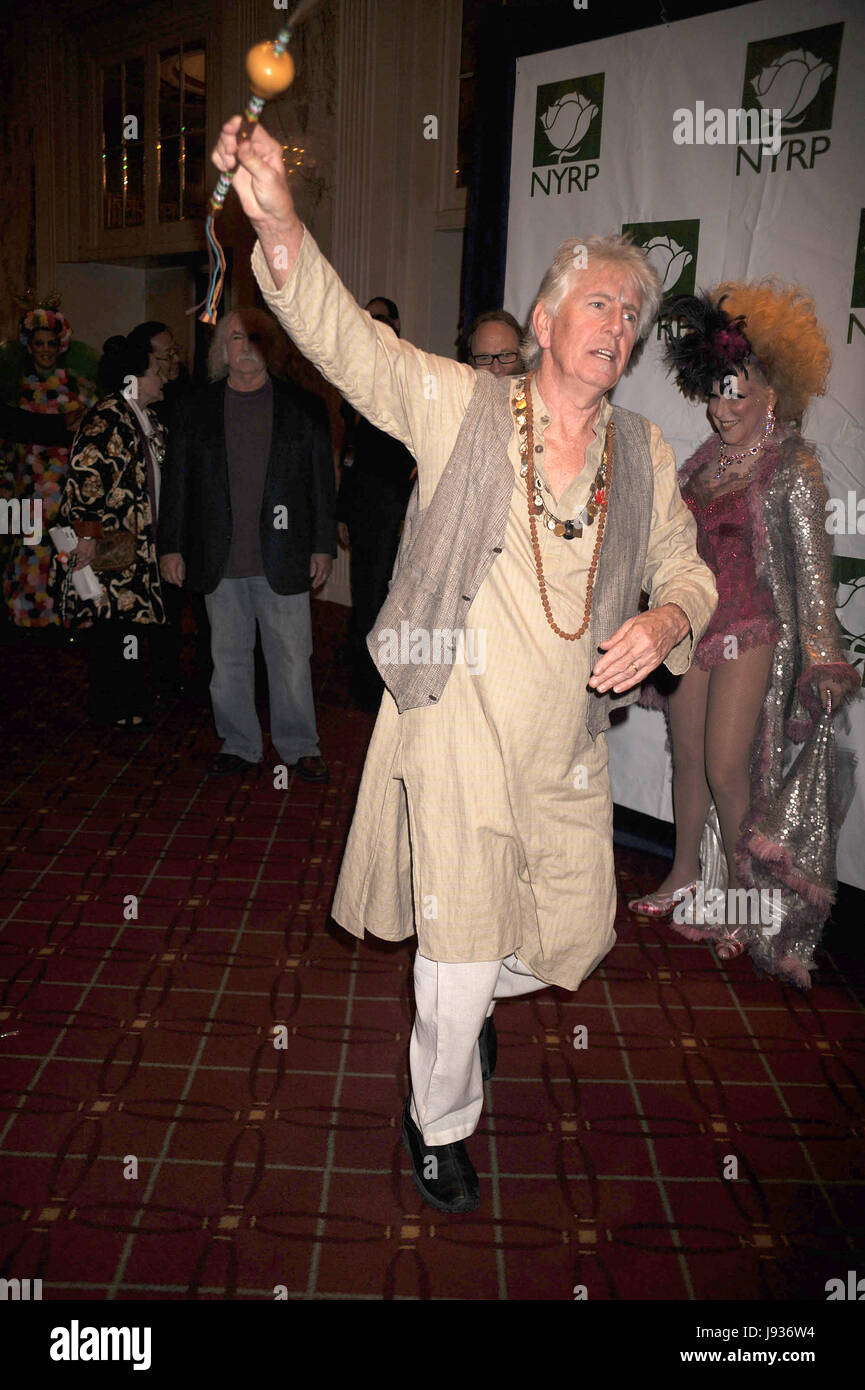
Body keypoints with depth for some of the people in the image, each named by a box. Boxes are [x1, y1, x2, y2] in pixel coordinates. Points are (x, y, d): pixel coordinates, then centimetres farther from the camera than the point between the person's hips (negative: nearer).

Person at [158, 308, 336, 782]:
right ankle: (238, 745, 23)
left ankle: (300, 746, 19)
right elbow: (177, 480, 9)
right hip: (221, 562, 2)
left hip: (282, 559, -1)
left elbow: (322, 480, 6)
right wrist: (171, 546, 5)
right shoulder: (198, 409, 8)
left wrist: (323, 546, 1)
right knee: (228, 655, 9)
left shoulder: (303, 406, 5)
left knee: (291, 655, 4)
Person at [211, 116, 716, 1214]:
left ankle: (468, 997, 50)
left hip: (567, 750, 5)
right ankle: (437, 1122, 32)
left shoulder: (644, 454, 6)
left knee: (575, 939, 16)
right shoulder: (459, 406, -6)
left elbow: (686, 567, 15)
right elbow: (346, 338, -15)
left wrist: (667, 620, -9)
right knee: (462, 963, 3)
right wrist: (277, 223, -32)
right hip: (458, 730, -4)